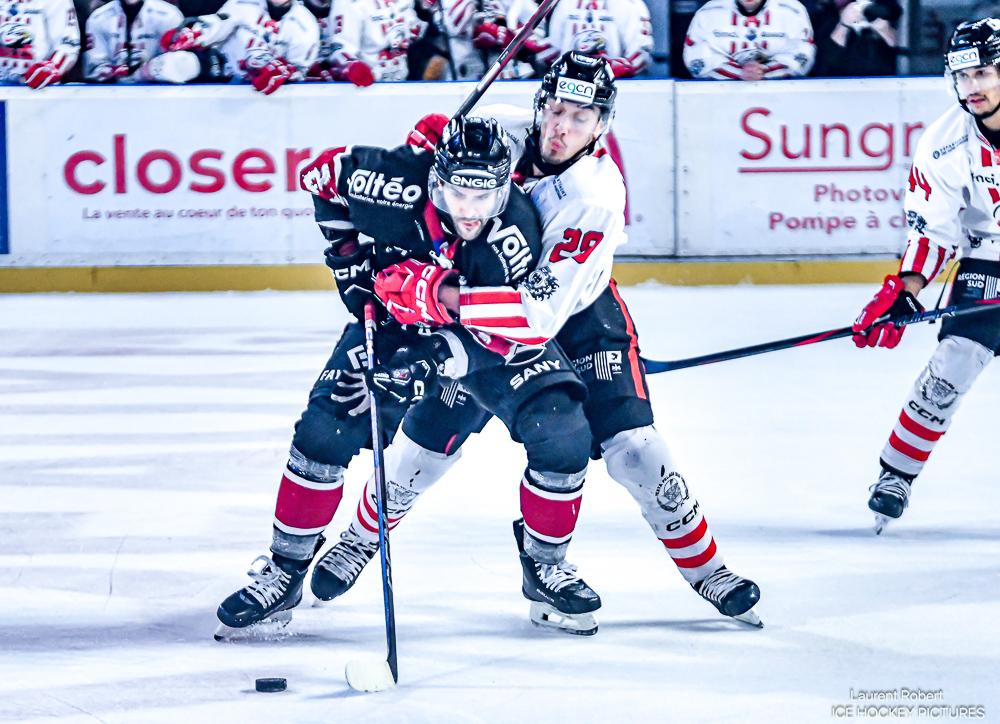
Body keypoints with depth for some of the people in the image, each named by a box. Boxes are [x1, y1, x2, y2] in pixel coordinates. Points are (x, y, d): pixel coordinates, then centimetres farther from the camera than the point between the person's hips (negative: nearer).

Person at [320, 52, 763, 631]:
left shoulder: (598, 198, -33)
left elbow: (538, 316, -40)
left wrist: (439, 296, -48)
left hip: (578, 317, -3)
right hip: (477, 309, 3)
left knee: (631, 449, -13)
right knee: (429, 441, -1)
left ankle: (707, 569, 6)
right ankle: (359, 540, 27)